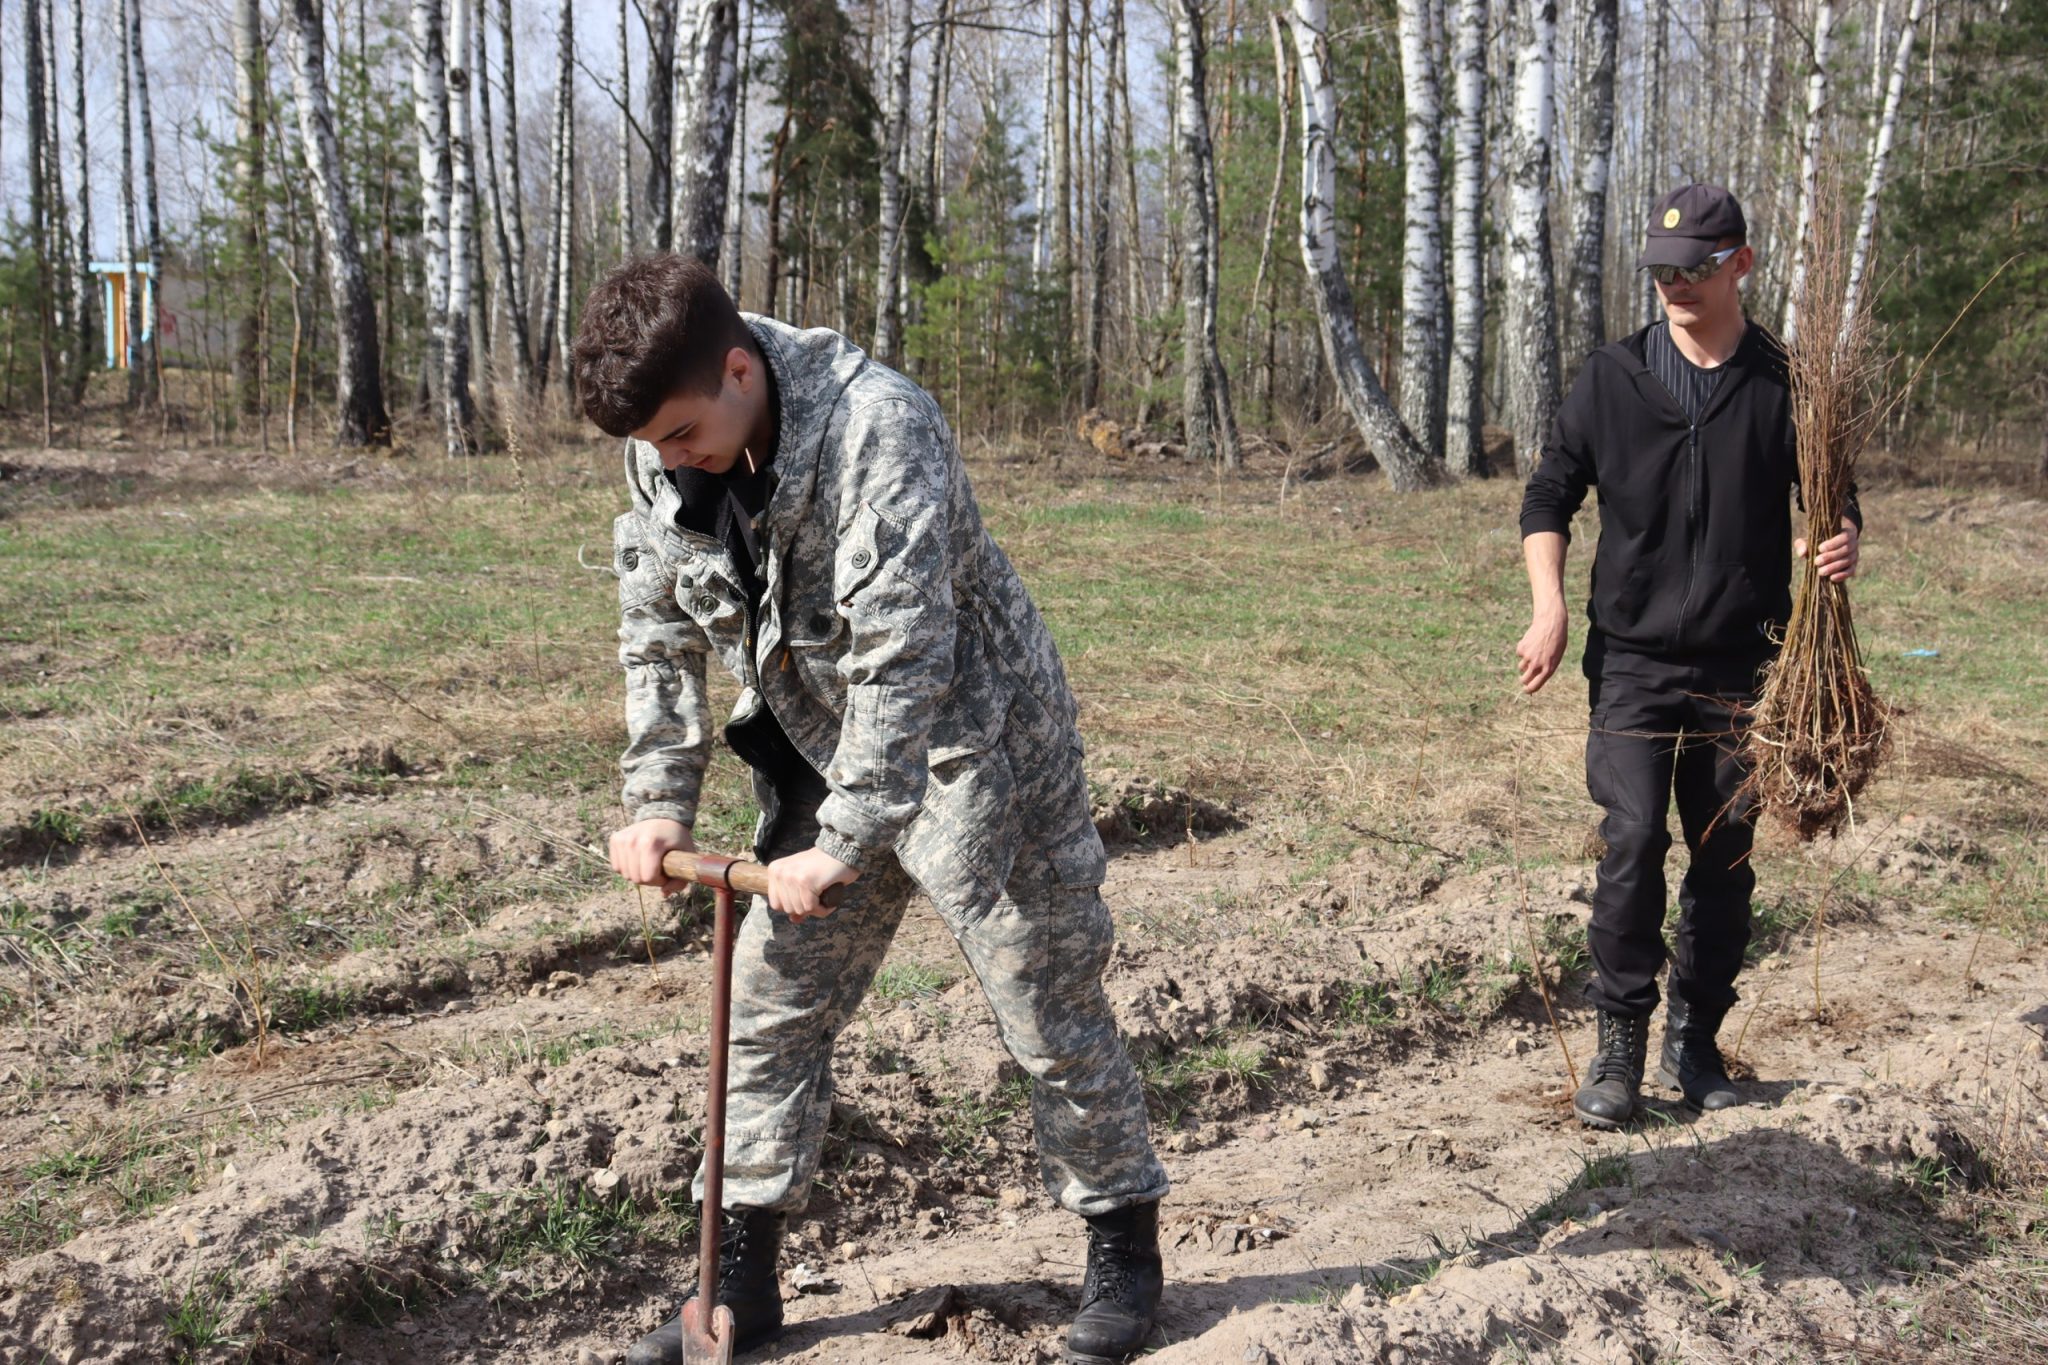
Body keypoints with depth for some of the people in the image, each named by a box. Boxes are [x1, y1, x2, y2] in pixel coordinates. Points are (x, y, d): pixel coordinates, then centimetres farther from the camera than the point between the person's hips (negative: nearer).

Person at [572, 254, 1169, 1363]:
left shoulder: (878, 426, -29)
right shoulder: (661, 454, -7)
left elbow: (899, 656, -32)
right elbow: (658, 632, 3)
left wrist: (845, 846, -31)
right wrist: (659, 802, -3)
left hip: (972, 741, -6)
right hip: (825, 753, 6)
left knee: (1048, 1007, 2)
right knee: (772, 1006, 7)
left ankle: (1125, 1247, 22)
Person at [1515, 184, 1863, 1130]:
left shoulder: (1784, 384, 3)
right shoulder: (1612, 379, 4)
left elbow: (1832, 501, 10)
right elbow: (1548, 497, 8)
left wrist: (1844, 543, -15)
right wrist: (1550, 607, -6)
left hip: (1744, 667, 1)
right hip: (1632, 660, -1)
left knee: (1726, 859, 7)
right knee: (1633, 842, -12)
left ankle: (1694, 1042, 22)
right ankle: (1620, 1044, -1)